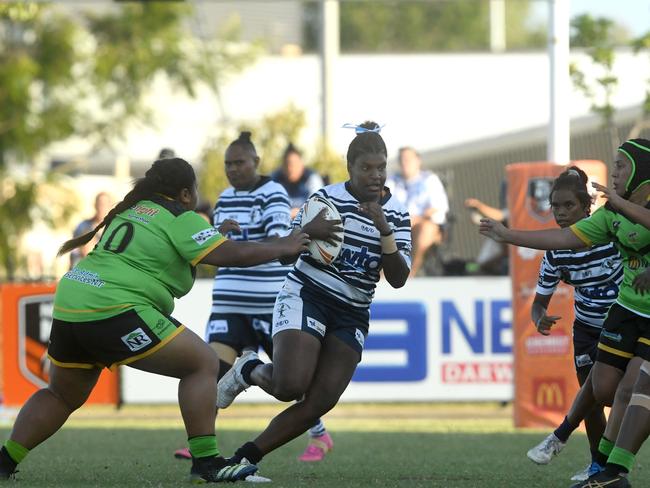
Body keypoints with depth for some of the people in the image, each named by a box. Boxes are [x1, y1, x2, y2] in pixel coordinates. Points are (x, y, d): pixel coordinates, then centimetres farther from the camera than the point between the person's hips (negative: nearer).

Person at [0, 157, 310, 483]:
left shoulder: (132, 210, 22)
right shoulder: (180, 219, -1)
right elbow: (231, 254, -8)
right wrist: (283, 247, 5)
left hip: (69, 307, 8)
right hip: (114, 310, -8)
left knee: (64, 396, 25)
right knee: (203, 363, -1)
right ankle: (205, 462, -6)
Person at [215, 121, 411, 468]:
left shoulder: (396, 215, 1)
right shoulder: (327, 199, -5)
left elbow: (398, 279, -7)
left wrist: (384, 231, -22)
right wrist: (308, 231, -23)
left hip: (351, 315, 4)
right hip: (305, 297, -4)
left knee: (320, 402, -9)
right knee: (290, 387, -23)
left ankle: (246, 456, 3)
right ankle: (249, 371, 11)